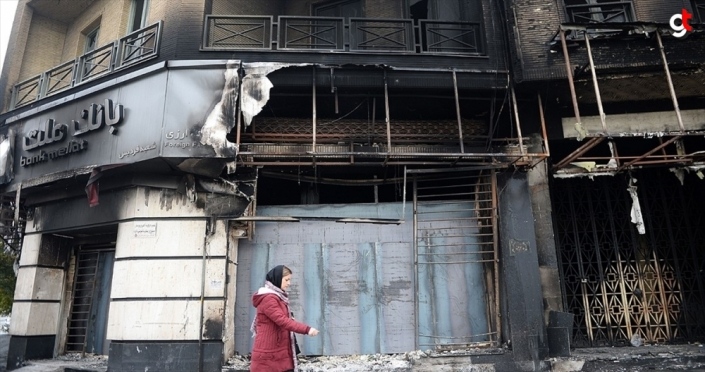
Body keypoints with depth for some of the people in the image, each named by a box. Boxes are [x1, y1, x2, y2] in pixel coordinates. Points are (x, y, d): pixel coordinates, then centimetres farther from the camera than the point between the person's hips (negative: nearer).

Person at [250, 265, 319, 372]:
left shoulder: (278, 297, 15)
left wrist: (290, 320, 2)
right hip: (268, 354, -9)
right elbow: (282, 320, -27)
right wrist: (306, 329, -31)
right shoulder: (268, 299, -17)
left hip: (280, 353, 9)